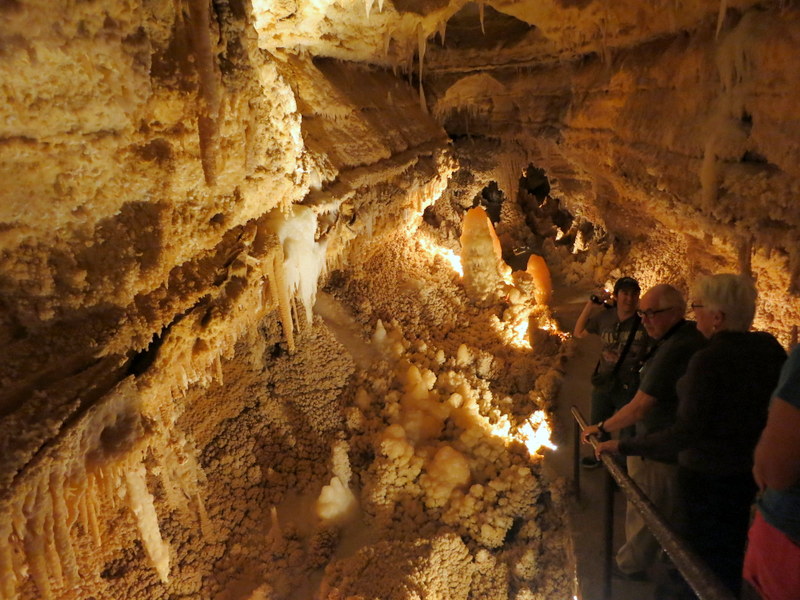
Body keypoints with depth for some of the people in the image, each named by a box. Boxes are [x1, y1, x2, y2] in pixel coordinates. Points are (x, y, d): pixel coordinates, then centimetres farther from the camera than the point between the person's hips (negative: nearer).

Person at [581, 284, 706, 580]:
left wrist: (601, 428, -14)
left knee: (643, 515, 11)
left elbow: (638, 408, -27)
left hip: (659, 454, -9)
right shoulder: (694, 338, 1)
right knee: (674, 510, 27)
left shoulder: (674, 350, -30)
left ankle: (630, 566, 30)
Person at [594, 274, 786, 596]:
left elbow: (687, 432, -31)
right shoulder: (770, 348, -7)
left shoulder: (708, 360, -29)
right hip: (752, 468, 7)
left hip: (707, 473, -7)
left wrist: (624, 446, -26)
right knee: (732, 547, 28)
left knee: (706, 549, 16)